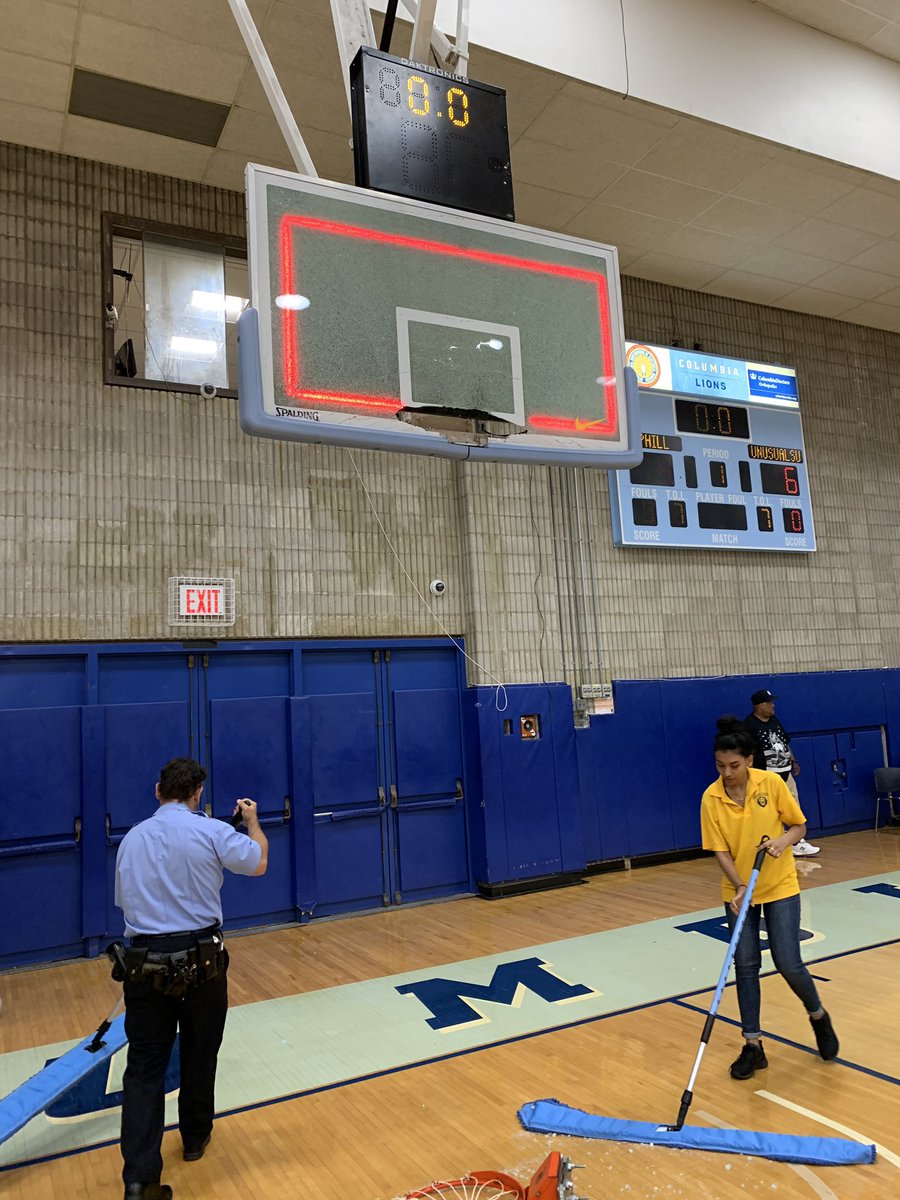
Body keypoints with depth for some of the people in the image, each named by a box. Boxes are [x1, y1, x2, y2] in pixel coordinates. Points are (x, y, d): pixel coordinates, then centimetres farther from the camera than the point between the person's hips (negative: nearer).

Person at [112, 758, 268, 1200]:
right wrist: (252, 820, 15)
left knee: (144, 1067, 5)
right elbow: (259, 862, 0)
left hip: (144, 963, 2)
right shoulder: (211, 832, -10)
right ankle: (195, 1138, 36)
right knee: (199, 1054, 18)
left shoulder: (131, 840, 4)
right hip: (201, 961, -2)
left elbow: (125, 901, 13)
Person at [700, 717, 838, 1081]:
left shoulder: (772, 783, -15)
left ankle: (818, 1016, 30)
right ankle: (753, 1045, 16)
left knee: (788, 964, -2)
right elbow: (720, 851, -11)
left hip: (780, 887, -1)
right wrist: (739, 887, -25)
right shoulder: (711, 799, -14)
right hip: (738, 891, 1)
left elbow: (799, 825, -4)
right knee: (746, 966, 2)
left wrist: (782, 841, -24)